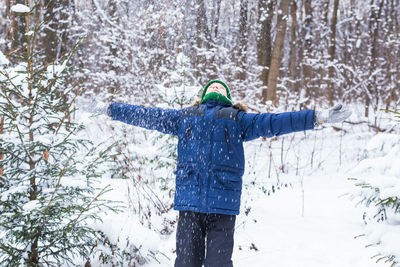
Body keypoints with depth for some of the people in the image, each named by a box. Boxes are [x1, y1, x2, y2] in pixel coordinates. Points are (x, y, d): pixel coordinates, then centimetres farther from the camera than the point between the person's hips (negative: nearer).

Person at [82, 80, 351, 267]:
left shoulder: (238, 119, 19)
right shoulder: (184, 117, 24)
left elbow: (272, 122, 11)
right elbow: (147, 115, 29)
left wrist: (317, 117, 2)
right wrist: (111, 109, 31)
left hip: (223, 203, -1)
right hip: (189, 200, 1)